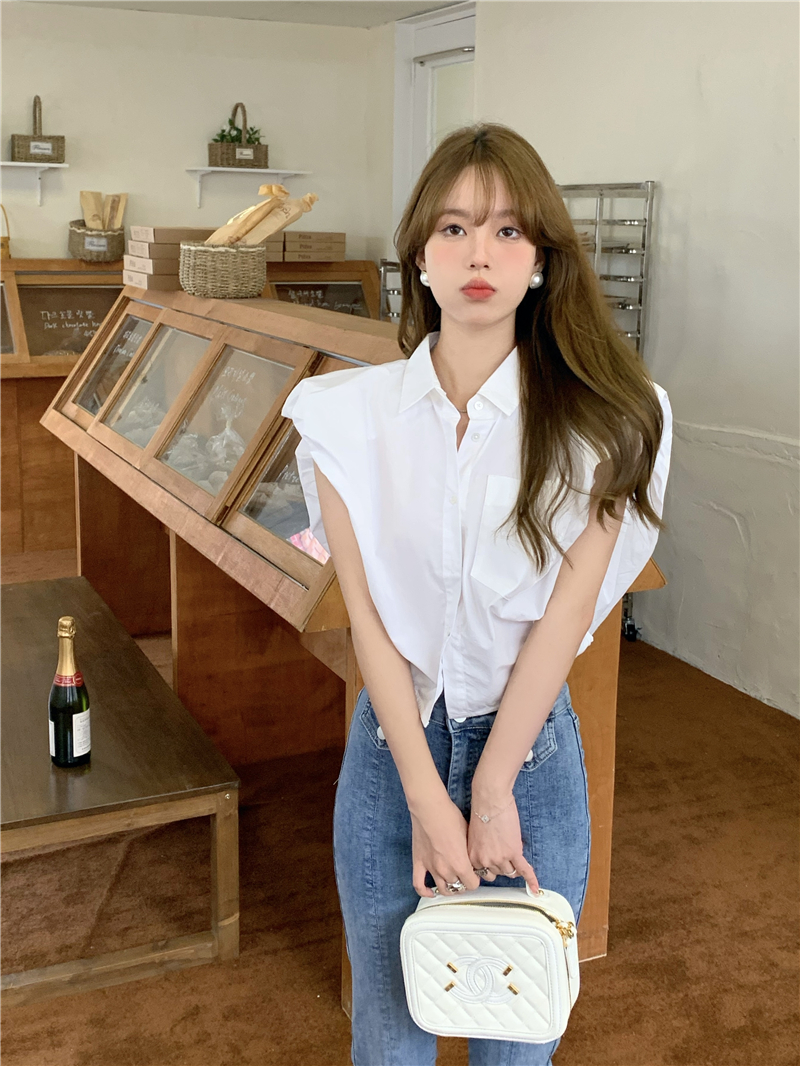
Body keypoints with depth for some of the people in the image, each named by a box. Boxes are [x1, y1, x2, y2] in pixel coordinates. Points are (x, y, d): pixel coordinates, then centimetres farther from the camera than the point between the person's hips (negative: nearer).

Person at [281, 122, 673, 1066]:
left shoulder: (595, 421, -9)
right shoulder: (353, 414, -7)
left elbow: (565, 613, -12)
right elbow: (367, 615, -10)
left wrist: (492, 790, -12)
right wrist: (427, 797, -13)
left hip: (530, 745, 0)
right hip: (392, 743, 1)